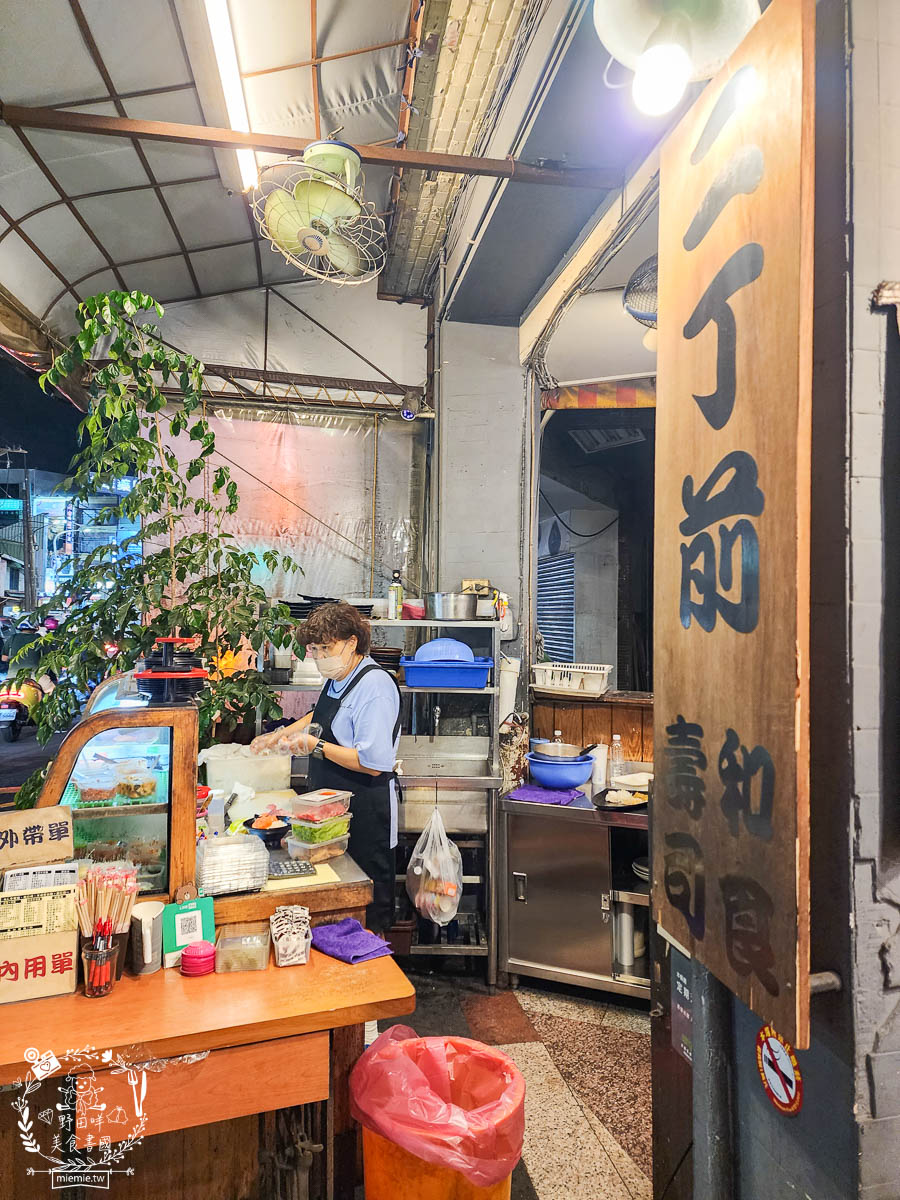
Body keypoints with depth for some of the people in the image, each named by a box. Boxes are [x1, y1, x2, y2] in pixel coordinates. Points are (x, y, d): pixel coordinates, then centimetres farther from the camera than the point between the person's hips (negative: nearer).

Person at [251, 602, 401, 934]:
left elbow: (374, 763, -27)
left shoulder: (375, 685, -21)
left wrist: (315, 746, -22)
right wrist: (283, 733, 19)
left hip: (365, 810, -9)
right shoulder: (336, 678, 8)